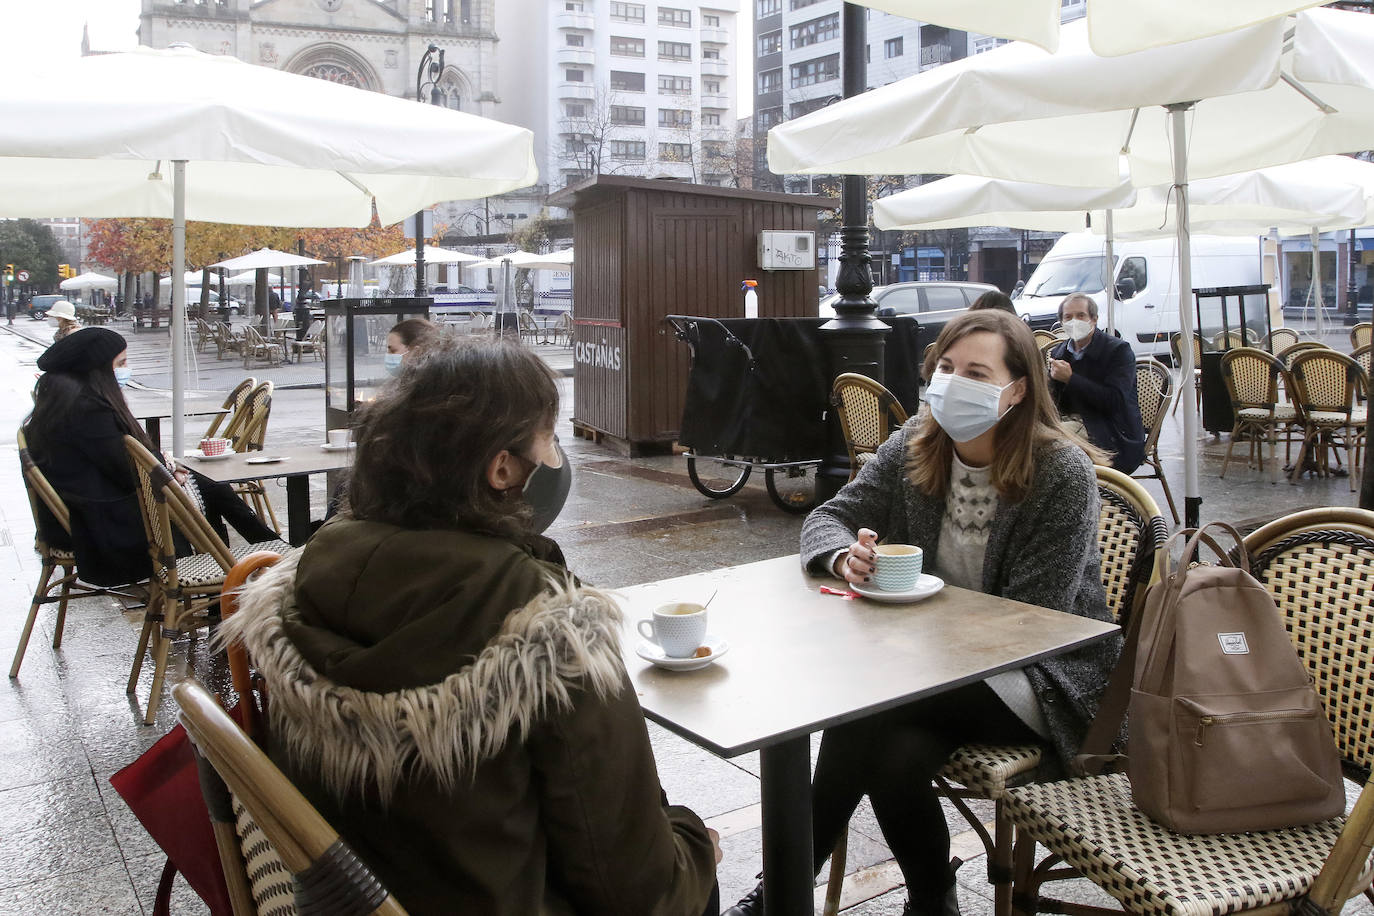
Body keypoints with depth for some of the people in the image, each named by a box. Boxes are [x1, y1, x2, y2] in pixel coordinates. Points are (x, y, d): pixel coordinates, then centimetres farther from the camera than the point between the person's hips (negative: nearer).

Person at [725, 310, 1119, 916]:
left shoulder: (1062, 471, -15)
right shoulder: (918, 445, 0)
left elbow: (1032, 619, -18)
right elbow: (827, 518, -1)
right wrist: (847, 555, -26)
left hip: (1043, 675, -4)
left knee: (868, 709, -28)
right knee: (897, 755, -29)